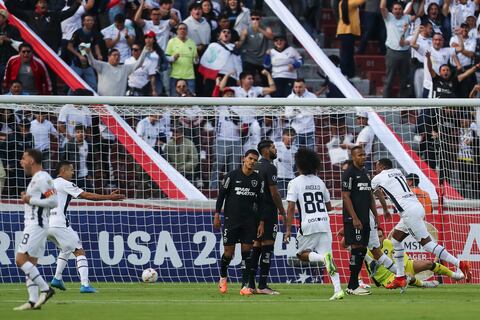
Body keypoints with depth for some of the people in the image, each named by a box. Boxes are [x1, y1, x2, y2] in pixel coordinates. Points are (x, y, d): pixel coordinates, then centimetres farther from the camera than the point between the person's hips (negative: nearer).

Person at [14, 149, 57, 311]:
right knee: (30, 263, 7)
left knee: (21, 259, -15)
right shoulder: (36, 178, 18)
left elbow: (53, 201, -19)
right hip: (32, 224, 10)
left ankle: (45, 288, -13)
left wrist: (30, 200, -15)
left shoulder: (42, 178, -13)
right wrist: (27, 198, 10)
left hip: (36, 225, -10)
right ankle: (33, 301, 3)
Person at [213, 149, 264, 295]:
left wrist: (261, 223, 5)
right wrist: (217, 215, -5)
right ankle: (223, 277, 25)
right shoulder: (232, 176, -2)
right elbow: (221, 195, 1)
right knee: (228, 252, -2)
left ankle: (245, 286, -2)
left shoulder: (258, 179, 7)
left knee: (246, 251, -3)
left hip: (249, 221, 3)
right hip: (231, 220, -3)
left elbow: (260, 202, 10)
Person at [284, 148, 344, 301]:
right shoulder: (320, 182, 12)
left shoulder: (295, 183, -3)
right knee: (328, 257, 4)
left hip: (308, 225, -4)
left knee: (302, 254, 12)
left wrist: (288, 229, -6)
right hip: (324, 223, 4)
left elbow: (291, 208, -9)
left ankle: (324, 257, -20)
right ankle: (338, 289, -10)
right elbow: (329, 207, 19)